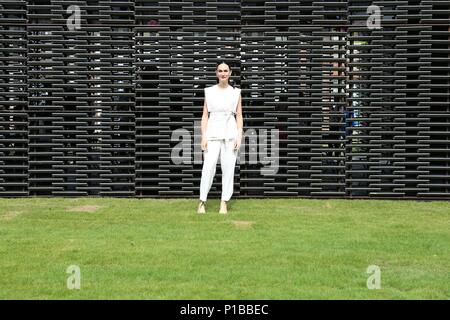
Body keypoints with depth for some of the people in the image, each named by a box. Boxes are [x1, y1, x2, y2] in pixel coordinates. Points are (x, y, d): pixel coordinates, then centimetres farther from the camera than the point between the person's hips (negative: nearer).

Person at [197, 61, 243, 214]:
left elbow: (239, 116, 7)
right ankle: (202, 202, -2)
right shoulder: (209, 92, 8)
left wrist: (239, 137, -2)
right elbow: (205, 115, 7)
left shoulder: (236, 92, 8)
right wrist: (203, 137, -1)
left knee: (228, 168, -1)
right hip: (213, 133, 0)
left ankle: (224, 203, 5)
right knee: (208, 167, -9)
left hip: (230, 134, 1)